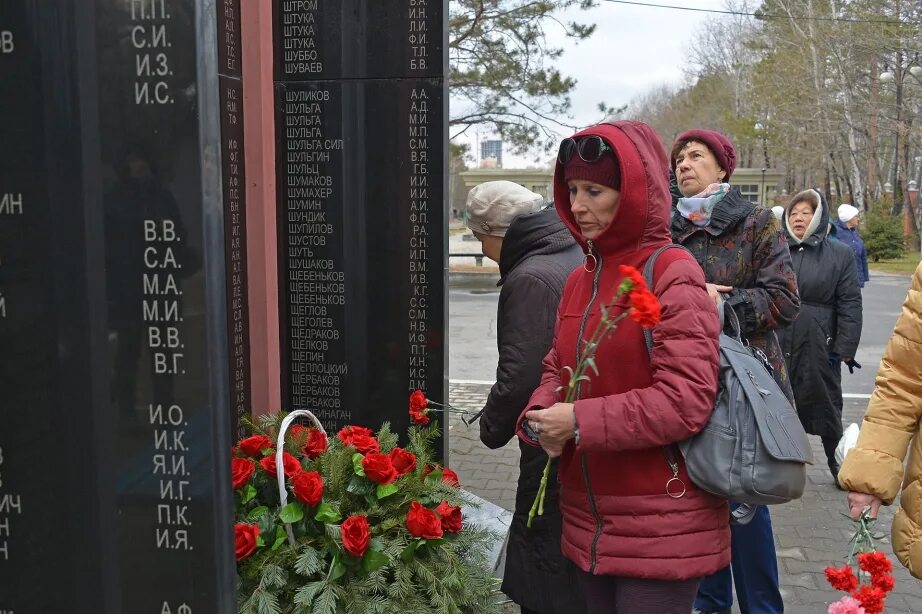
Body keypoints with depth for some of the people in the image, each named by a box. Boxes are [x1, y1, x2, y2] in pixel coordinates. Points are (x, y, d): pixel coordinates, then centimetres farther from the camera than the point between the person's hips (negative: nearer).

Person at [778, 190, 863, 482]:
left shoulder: (840, 254, 1)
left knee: (826, 404, 11)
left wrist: (845, 348, -7)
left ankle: (836, 461, 30)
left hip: (819, 346, -1)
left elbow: (850, 304, -1)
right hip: (776, 345, 1)